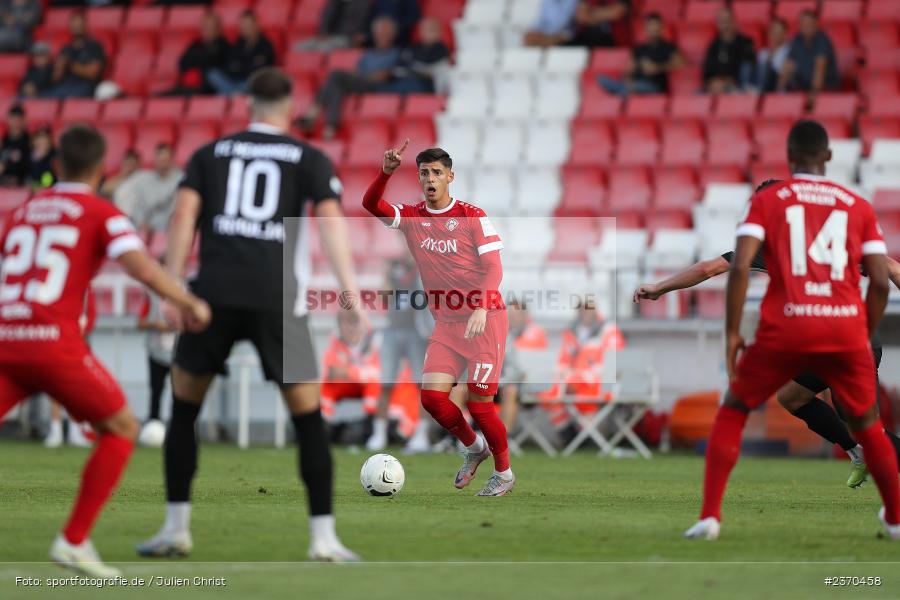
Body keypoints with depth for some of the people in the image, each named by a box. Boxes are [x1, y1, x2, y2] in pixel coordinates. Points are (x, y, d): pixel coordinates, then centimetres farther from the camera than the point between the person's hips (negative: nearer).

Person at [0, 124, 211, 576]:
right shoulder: (103, 215, 4)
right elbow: (143, 268, -11)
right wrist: (188, 303, 0)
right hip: (55, 341, -4)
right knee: (121, 428, 14)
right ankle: (74, 541, 5)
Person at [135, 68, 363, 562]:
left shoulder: (210, 154, 17)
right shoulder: (310, 159, 12)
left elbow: (183, 215, 3)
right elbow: (331, 220, -3)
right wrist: (351, 294, -9)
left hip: (215, 293, 1)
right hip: (278, 298, -1)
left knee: (183, 408, 17)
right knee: (308, 419, 8)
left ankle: (176, 530, 17)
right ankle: (323, 538, 2)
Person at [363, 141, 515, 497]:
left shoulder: (473, 216, -7)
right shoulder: (411, 217, 5)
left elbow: (494, 268, -12)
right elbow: (371, 205, -9)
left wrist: (481, 308, -27)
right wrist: (386, 173, -26)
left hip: (484, 321, -5)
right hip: (445, 324, 5)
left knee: (478, 402, -7)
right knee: (432, 396, -9)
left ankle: (504, 473, 14)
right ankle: (474, 448, 19)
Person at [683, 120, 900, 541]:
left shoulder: (767, 200, 7)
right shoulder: (858, 206, 12)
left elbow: (740, 266, -6)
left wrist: (732, 332, -1)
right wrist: (866, 337, 18)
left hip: (785, 330, -1)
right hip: (846, 330, 1)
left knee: (732, 412, 16)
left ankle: (710, 516, 3)